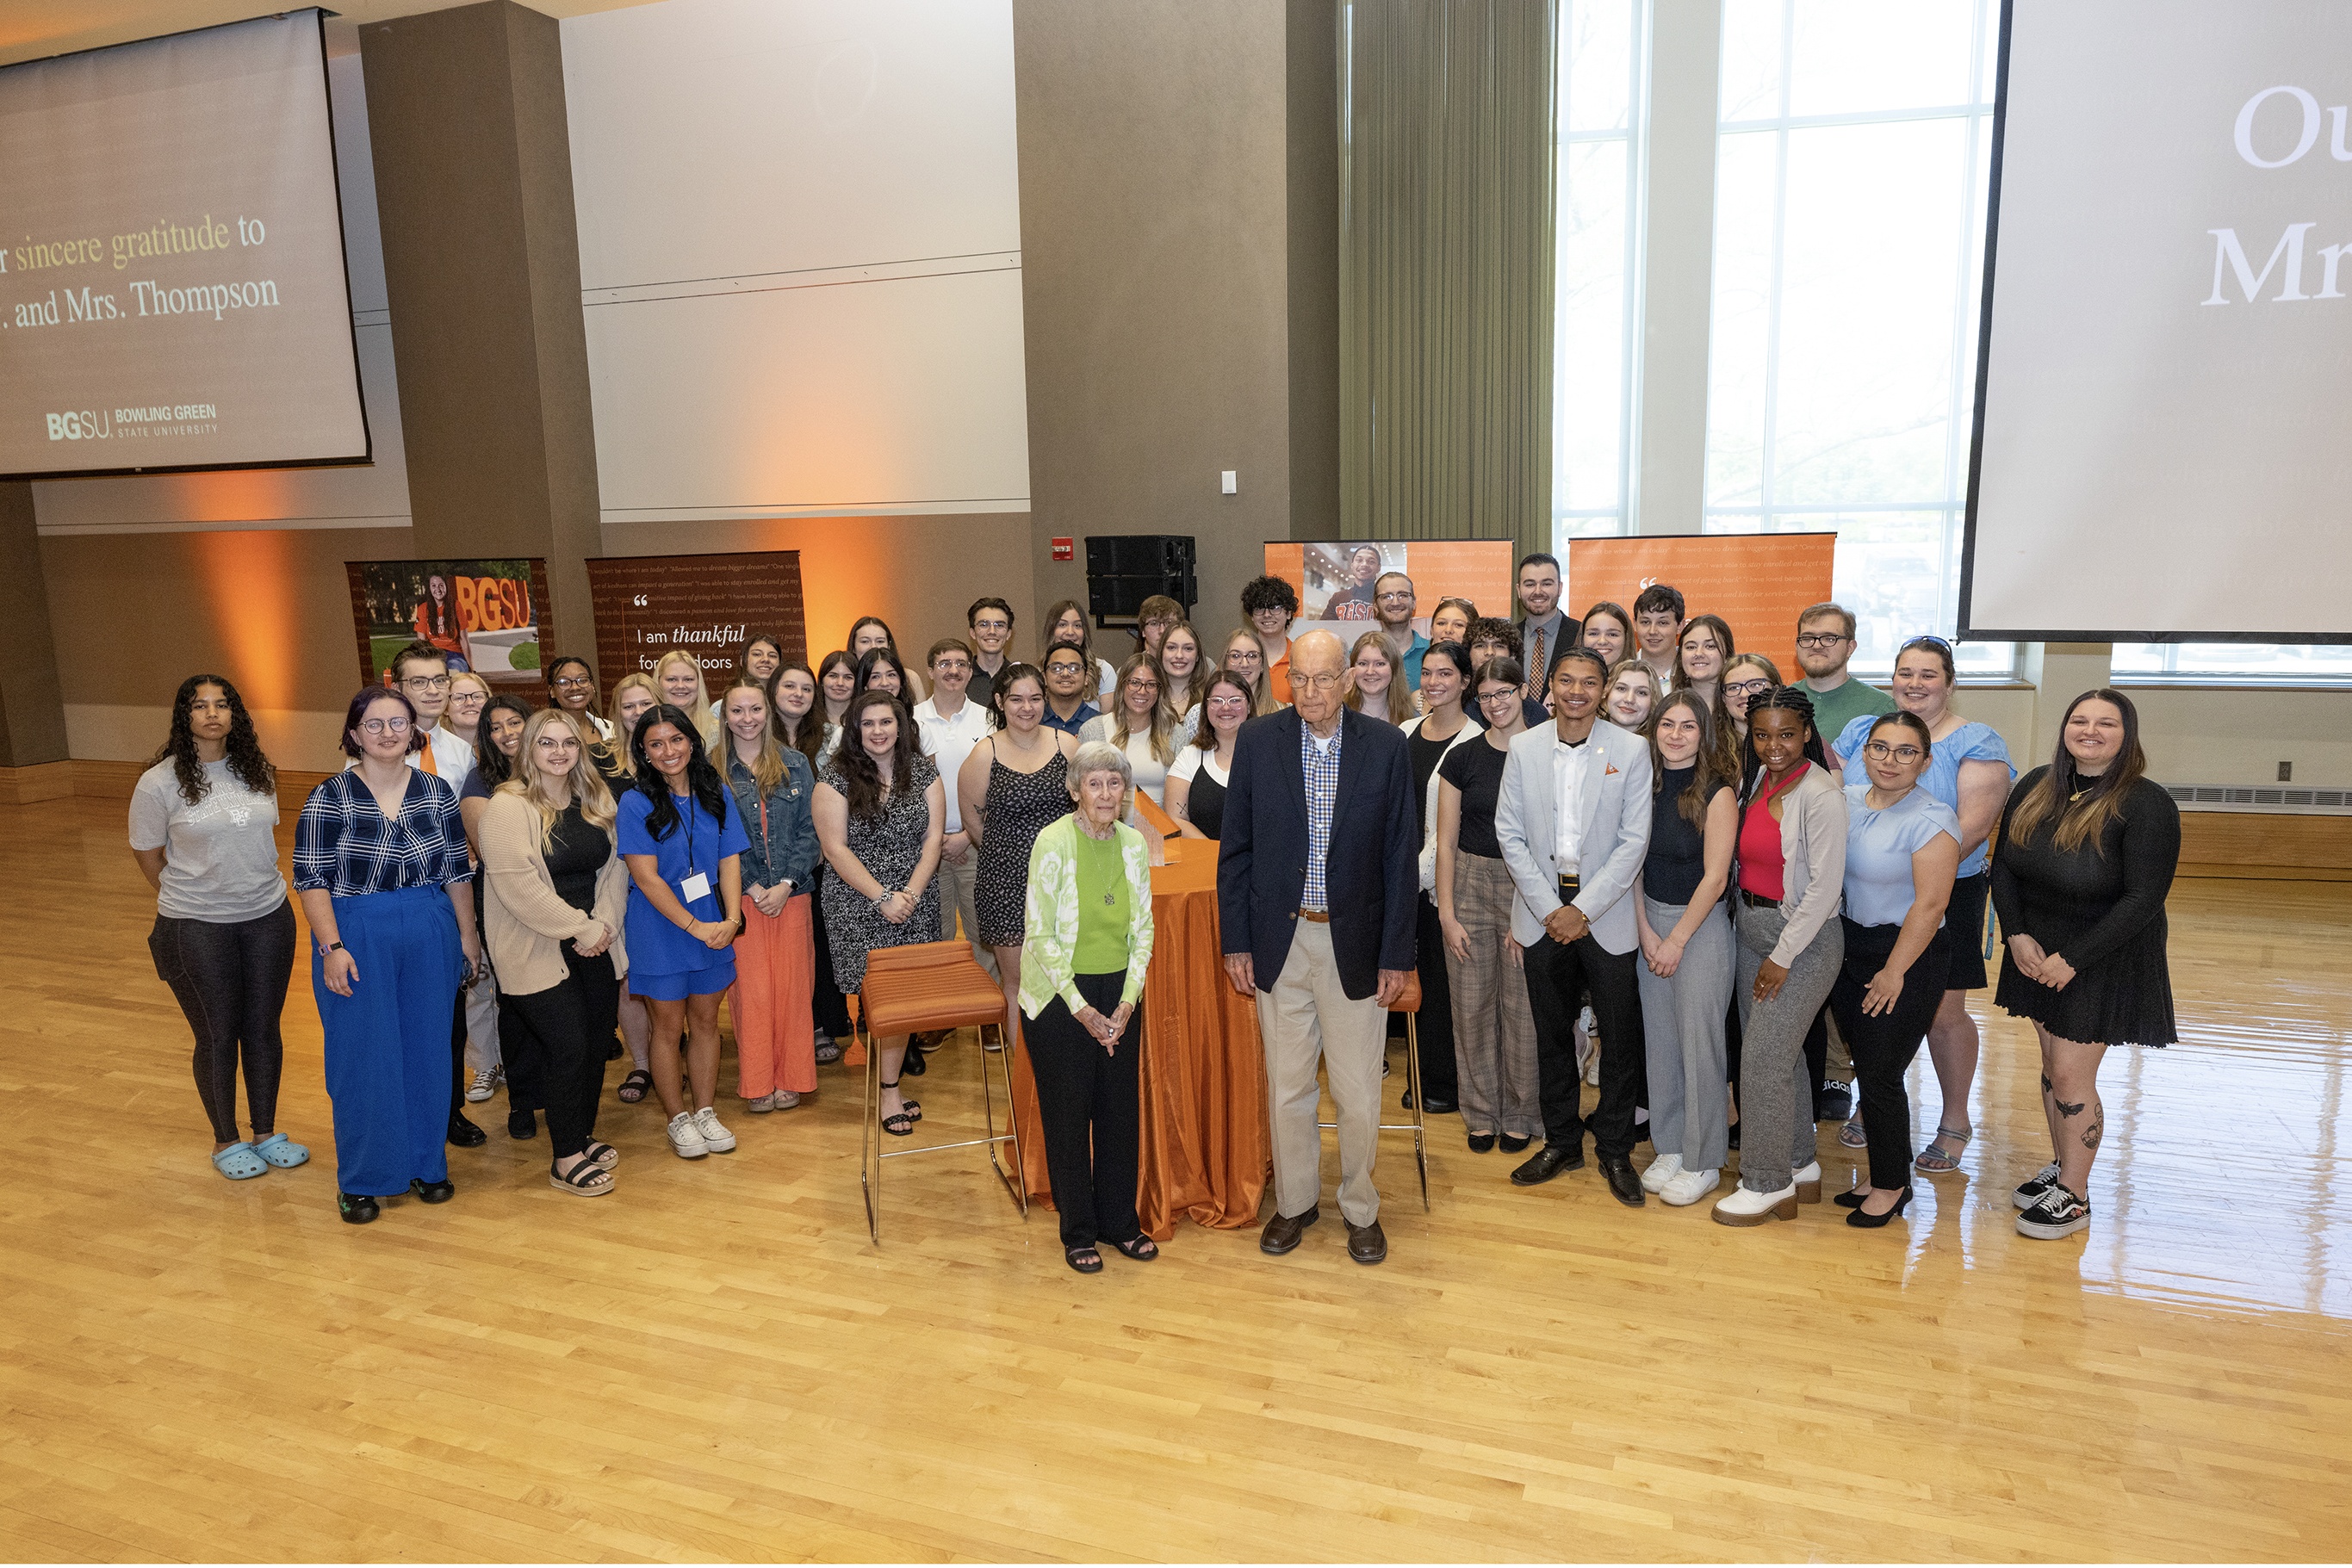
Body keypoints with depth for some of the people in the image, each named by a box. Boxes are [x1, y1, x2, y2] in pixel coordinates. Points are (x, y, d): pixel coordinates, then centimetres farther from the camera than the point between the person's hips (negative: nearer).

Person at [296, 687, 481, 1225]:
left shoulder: (437, 792, 4)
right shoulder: (328, 799, -6)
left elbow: (457, 871, 9)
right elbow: (311, 880, -7)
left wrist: (468, 935, 9)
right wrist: (332, 947, -14)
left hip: (430, 938, 3)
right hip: (357, 941, -3)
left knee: (427, 1052, 10)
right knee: (362, 1058, 4)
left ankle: (426, 1164, 26)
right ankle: (361, 1179, 19)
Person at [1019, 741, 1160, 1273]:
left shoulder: (1134, 844, 1)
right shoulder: (1053, 842, -14)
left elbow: (1142, 929, 5)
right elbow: (1041, 934, -14)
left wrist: (1126, 1003, -5)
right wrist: (1081, 1009, -15)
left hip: (1119, 995, 4)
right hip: (1058, 995, -4)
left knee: (1121, 1109, 10)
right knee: (1068, 1113, 6)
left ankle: (1120, 1221, 28)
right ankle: (1078, 1230, 22)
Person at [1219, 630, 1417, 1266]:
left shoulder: (1386, 746, -4)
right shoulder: (1257, 742, -2)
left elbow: (1399, 857, -2)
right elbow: (1235, 850, 2)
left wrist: (1397, 954, -4)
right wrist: (1236, 942, -1)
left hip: (1355, 941, -1)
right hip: (1281, 940, 1)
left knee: (1358, 1092, 8)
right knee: (1286, 1087, 13)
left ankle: (1361, 1209, 29)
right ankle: (1295, 1201, 33)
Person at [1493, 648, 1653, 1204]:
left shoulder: (1631, 750, -4)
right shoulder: (1523, 748, 2)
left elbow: (1634, 840, -7)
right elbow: (1509, 834, 0)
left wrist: (1584, 909, -12)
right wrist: (1549, 908, -8)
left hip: (1606, 912, -2)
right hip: (1543, 911, 2)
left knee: (1621, 1037, 4)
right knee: (1552, 1033, 11)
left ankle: (1615, 1151, 20)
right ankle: (1561, 1142, 27)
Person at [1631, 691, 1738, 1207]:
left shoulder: (1717, 792, -11)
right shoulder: (1645, 785, 4)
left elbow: (1715, 877, -12)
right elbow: (1634, 863, 6)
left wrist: (1676, 940, -10)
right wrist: (1646, 932, -3)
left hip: (1701, 926, -5)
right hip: (1648, 922, 5)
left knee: (1698, 1041, 0)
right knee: (1658, 1038, 9)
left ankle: (1702, 1162, 13)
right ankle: (1669, 1147, 23)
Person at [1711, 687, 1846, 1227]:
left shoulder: (1821, 796, -17)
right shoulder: (1757, 780, 5)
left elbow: (1824, 888, -18)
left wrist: (1782, 957, -15)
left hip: (1805, 938, -7)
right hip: (1751, 928, 7)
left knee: (1764, 1056, -6)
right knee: (1780, 1052, 15)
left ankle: (1767, 1183, 9)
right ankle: (1800, 1167, 30)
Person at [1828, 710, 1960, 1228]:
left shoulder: (1931, 821, -15)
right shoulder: (1846, 800, 4)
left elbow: (1930, 904, -17)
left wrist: (1894, 972, -15)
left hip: (1905, 957, -6)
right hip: (1846, 948, 6)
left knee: (1880, 1074, 0)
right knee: (1866, 1068, 13)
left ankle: (1892, 1184, 18)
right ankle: (1881, 1172, 27)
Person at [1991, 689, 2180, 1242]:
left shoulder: (2146, 804, -17)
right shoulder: (2035, 787, 0)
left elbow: (2142, 901, -19)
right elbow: (2003, 866, 4)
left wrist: (2073, 960, -19)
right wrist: (2018, 935, -9)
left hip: (2104, 962, -5)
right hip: (2038, 953, 5)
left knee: (2071, 1076, -1)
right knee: (2052, 1066, 14)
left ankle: (2073, 1196, 15)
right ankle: (2060, 1167, 32)